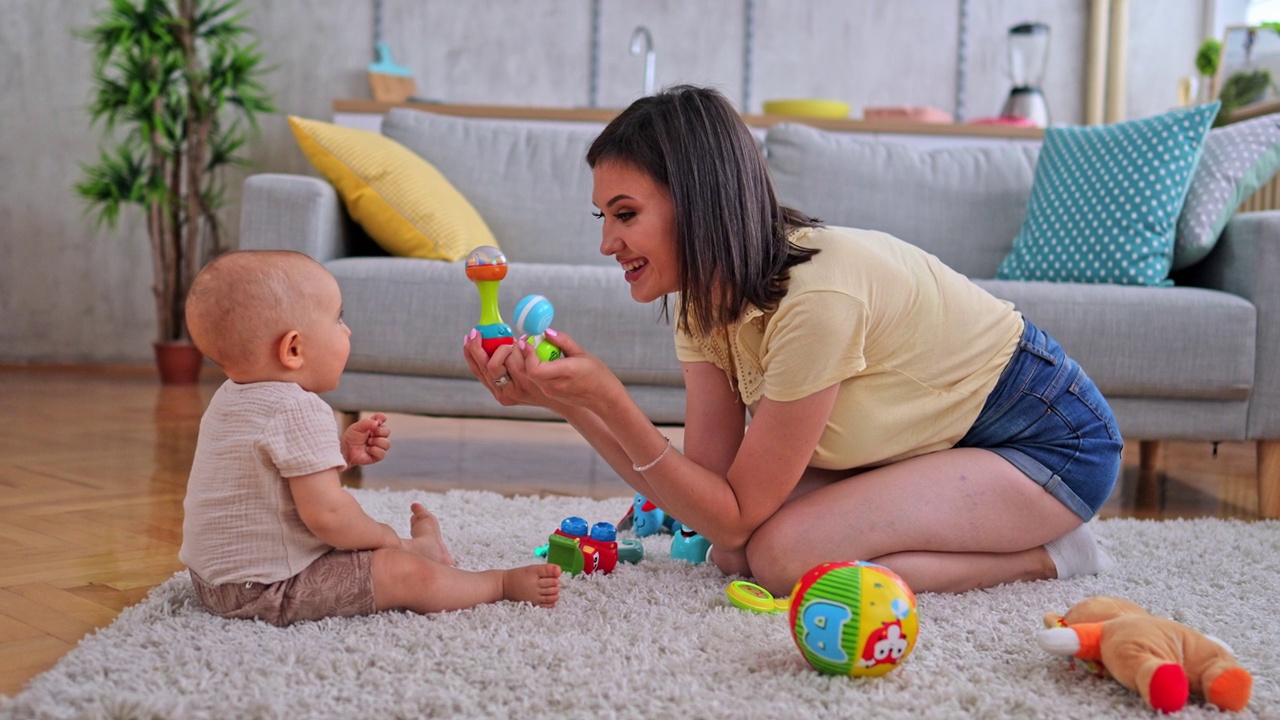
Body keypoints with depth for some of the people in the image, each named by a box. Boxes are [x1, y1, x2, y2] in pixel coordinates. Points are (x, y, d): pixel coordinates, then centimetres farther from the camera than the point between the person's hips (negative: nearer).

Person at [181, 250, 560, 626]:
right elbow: (327, 513, -28)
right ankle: (502, 582, 6)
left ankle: (420, 546, 46)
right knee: (408, 574, -9)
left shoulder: (230, 397, 7)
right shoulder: (297, 410, -25)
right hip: (269, 589, -11)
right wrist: (385, 537, -10)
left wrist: (342, 452, 6)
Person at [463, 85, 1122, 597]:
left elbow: (736, 515, -24)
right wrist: (566, 400, -20)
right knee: (737, 551, -9)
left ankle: (1044, 553, -6)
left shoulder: (816, 298, -32)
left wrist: (610, 399, -31)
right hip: (936, 438, 8)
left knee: (783, 553, -25)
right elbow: (711, 493, -11)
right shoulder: (706, 299, -7)